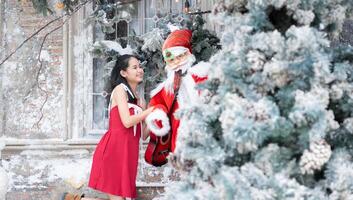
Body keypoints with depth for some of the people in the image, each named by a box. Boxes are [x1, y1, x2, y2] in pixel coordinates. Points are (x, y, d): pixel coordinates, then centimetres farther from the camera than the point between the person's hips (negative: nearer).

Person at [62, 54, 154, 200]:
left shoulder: (138, 100, 23)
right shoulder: (120, 89, 0)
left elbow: (143, 135, 17)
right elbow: (127, 121, -13)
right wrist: (152, 110, -6)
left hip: (129, 152, 8)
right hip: (115, 148, -8)